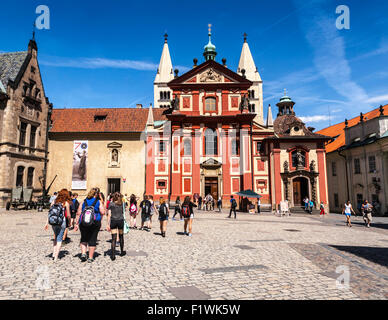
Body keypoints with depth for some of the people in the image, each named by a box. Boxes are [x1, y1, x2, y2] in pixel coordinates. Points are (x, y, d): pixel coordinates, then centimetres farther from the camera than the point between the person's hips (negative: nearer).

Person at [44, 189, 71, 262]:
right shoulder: (66, 203, -4)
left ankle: (54, 254, 17)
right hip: (61, 222, -4)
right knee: (59, 240, 5)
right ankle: (56, 257, 4)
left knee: (56, 238, 23)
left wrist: (47, 223, 8)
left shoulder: (54, 201, 7)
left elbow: (49, 212, 5)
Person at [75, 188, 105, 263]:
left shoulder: (84, 201, 8)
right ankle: (90, 258, 12)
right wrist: (102, 202, 6)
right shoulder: (99, 202, 0)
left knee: (84, 239, 20)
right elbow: (102, 212, -6)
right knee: (92, 240, 7)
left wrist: (77, 224, 10)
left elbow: (78, 213, 5)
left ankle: (83, 253, 6)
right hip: (95, 223, -2)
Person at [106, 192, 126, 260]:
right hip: (121, 220, 2)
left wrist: (108, 224, -5)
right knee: (121, 236, 18)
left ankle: (113, 255, -5)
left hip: (113, 221, -1)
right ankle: (122, 252, 31)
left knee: (113, 238, -1)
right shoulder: (122, 203, 7)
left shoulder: (111, 203, 0)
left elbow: (109, 215, -5)